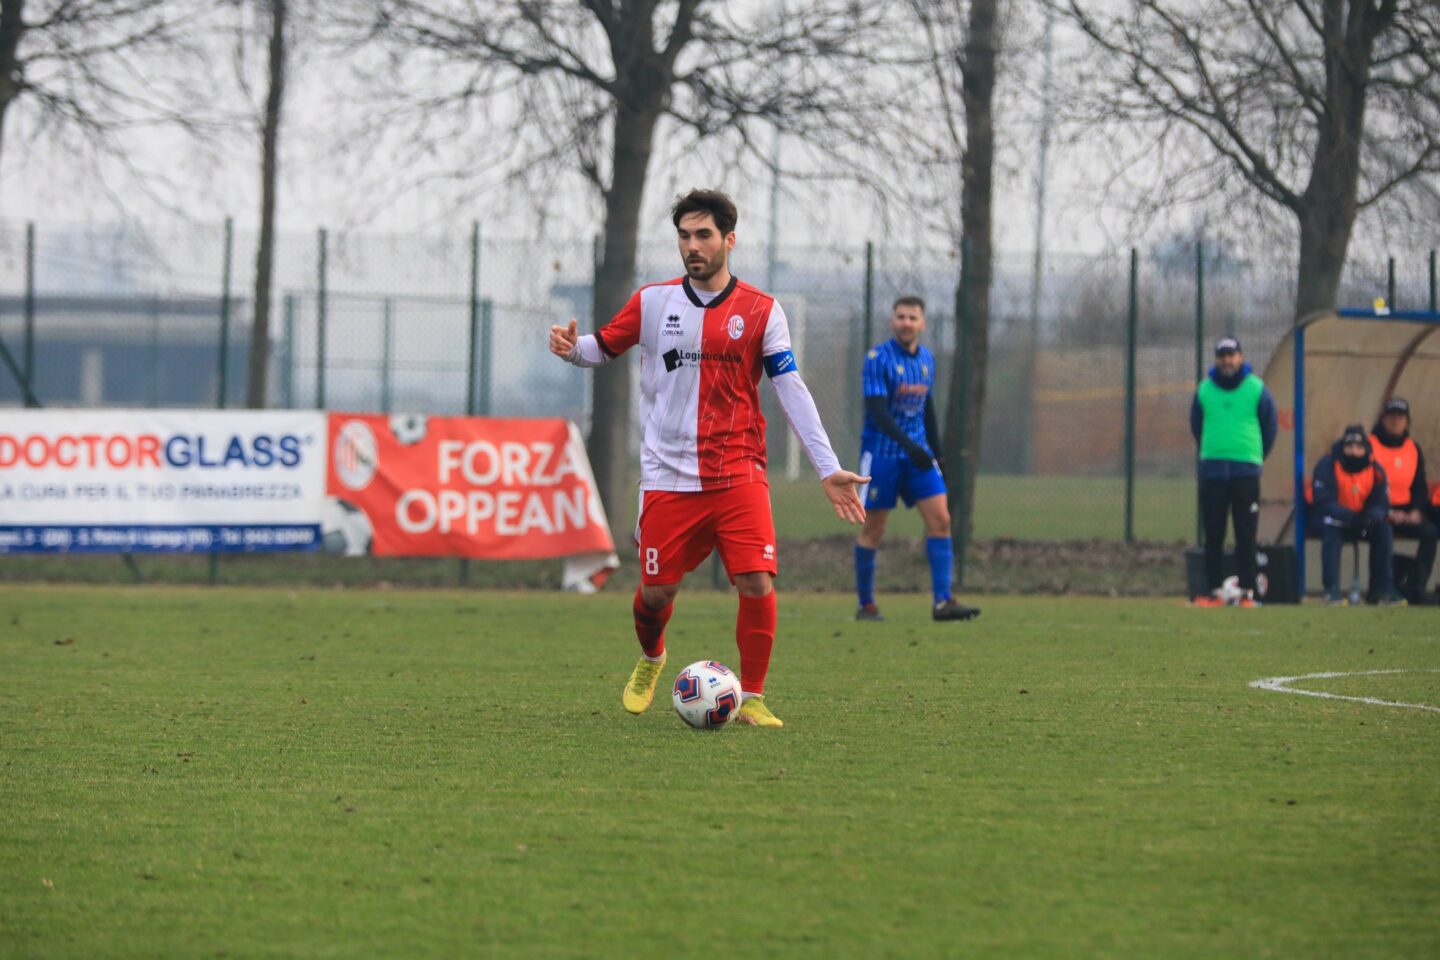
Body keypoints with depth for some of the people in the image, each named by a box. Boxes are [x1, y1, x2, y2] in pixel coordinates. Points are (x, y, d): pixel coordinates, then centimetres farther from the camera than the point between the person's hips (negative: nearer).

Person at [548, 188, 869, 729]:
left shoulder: (761, 311, 1)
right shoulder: (652, 302, 4)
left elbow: (792, 392, 0)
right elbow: (604, 347, 15)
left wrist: (828, 468, -6)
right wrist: (571, 349, -11)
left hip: (739, 475, -1)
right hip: (669, 476, 1)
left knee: (758, 585, -15)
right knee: (657, 592, 3)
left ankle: (751, 699, 1)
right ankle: (650, 659, 37)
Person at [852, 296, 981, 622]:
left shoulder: (926, 358, 8)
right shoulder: (878, 359, -12)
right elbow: (877, 411, -19)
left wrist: (936, 452, 16)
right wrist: (909, 445, -29)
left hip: (917, 454, 5)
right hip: (882, 452, -5)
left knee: (940, 519, -8)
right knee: (873, 530, 1)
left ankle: (942, 601, -11)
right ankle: (865, 605, 13)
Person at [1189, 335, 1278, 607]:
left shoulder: (1257, 389, 1)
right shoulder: (1204, 390, 6)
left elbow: (1269, 428, 10)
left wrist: (1256, 457, 11)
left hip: (1246, 472, -2)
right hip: (1212, 471, 2)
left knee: (1246, 537, -2)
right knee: (1213, 536, 1)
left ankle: (1247, 592, 1)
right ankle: (1214, 592, 5)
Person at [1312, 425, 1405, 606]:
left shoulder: (1376, 471, -6)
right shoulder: (1327, 466, -19)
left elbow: (1381, 504, -10)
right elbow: (1324, 502, -26)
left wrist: (1371, 516, -36)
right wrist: (1349, 516, -43)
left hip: (1363, 521, 4)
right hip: (1333, 518, -4)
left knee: (1384, 530, -21)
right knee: (1331, 530, -35)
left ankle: (1383, 589, -15)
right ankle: (1331, 590, -33)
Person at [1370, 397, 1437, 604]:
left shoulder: (1413, 449, 13)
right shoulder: (1370, 445, -4)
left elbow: (1420, 486, 16)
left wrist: (1416, 510, -4)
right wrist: (1388, 513, -16)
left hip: (1404, 511, 5)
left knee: (1430, 532, -23)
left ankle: (1417, 589, -23)